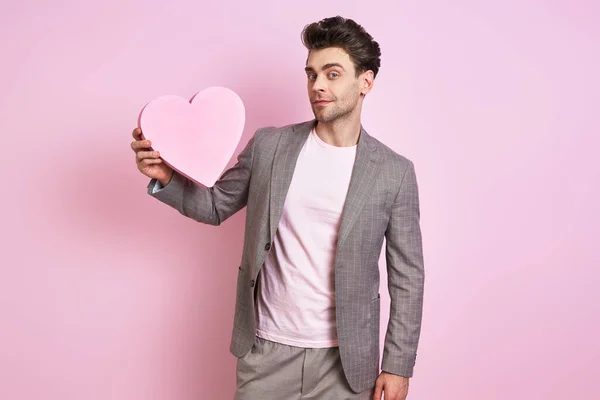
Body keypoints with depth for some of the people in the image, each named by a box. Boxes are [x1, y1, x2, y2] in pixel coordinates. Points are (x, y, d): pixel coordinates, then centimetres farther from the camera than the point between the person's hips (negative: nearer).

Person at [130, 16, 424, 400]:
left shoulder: (395, 172, -7)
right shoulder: (268, 145, -2)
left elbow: (407, 277, -2)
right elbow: (215, 206, 9)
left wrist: (398, 365, -2)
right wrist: (166, 177, -11)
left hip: (345, 361, -1)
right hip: (266, 353, 2)